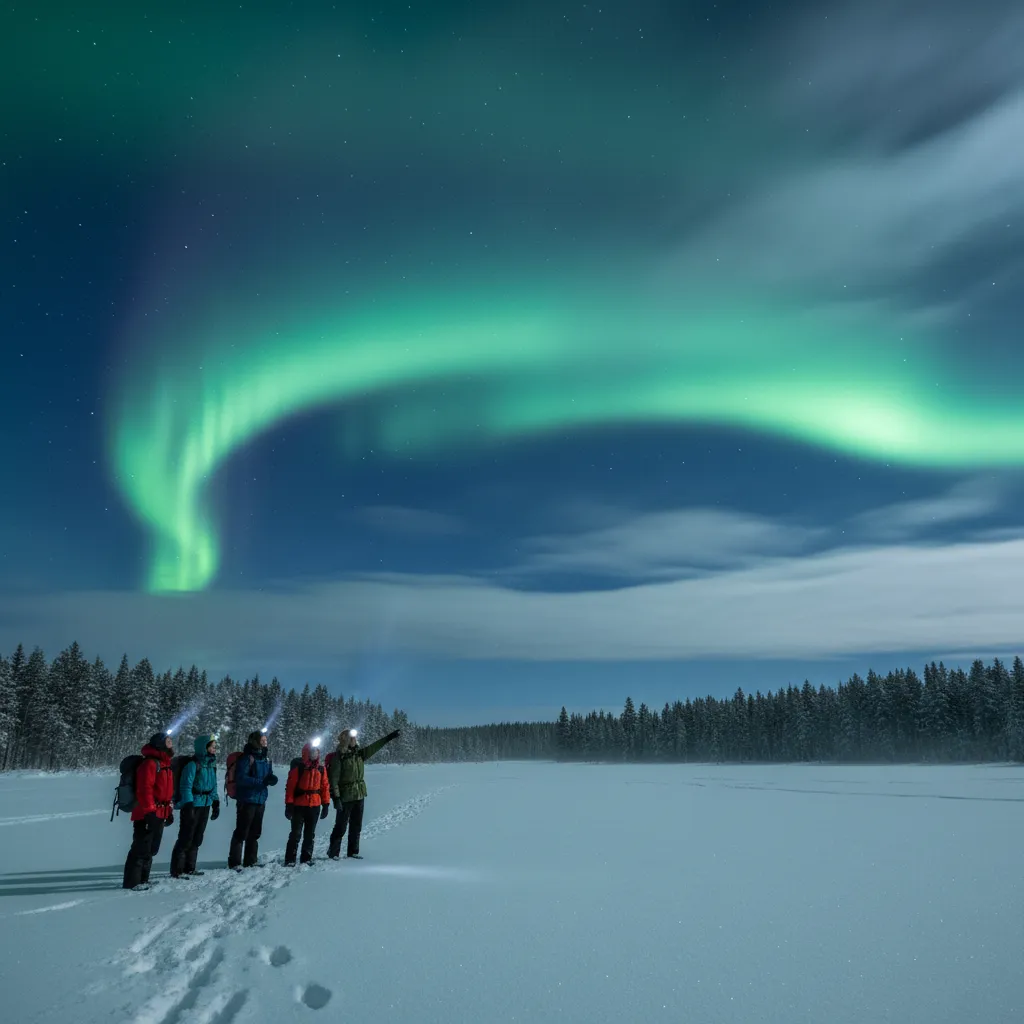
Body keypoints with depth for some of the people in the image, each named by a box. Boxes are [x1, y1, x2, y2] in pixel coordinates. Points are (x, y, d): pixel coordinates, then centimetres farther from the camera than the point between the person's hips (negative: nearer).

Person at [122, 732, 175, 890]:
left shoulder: (165, 764, 17)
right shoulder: (150, 763, -14)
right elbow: (144, 789, -21)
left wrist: (169, 811, 22)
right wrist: (150, 811, -24)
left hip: (159, 815, 10)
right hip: (147, 816, -10)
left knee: (151, 849, 15)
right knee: (141, 849, -5)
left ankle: (143, 879, 24)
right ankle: (132, 881, 3)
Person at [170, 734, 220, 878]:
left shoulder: (212, 764, 9)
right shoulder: (193, 765, -15)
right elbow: (186, 787, -16)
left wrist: (216, 803, 14)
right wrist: (188, 806, -21)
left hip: (205, 806, 8)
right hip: (193, 806, -8)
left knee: (197, 839, 14)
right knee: (186, 838, -3)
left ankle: (189, 867, 25)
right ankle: (177, 870, 5)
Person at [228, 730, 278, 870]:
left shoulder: (266, 757, 9)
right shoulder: (247, 757, -14)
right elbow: (241, 778, -20)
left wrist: (271, 778, -7)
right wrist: (261, 781, -25)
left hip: (260, 799, 8)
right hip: (247, 799, -8)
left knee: (255, 832, 16)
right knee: (242, 831, -3)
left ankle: (250, 860, 27)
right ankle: (234, 862, 7)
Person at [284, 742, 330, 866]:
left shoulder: (321, 769, 6)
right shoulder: (298, 768, -8)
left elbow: (325, 787, 9)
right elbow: (290, 787, -8)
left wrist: (326, 804, 7)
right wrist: (289, 805, -11)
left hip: (315, 806, 4)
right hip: (299, 805, -4)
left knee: (310, 834, 12)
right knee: (296, 833, -1)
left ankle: (306, 858, 22)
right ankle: (290, 860, 7)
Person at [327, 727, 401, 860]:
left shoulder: (359, 753, 6)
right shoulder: (339, 757, -13)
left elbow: (374, 747, 11)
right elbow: (333, 779, -14)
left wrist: (389, 737, 7)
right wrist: (336, 797, -19)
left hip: (360, 795, 6)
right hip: (345, 796, -6)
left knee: (356, 826, 13)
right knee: (341, 826, 1)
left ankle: (353, 851, 24)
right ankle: (333, 852, 14)